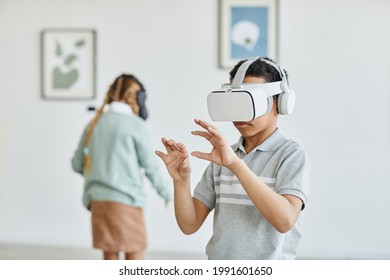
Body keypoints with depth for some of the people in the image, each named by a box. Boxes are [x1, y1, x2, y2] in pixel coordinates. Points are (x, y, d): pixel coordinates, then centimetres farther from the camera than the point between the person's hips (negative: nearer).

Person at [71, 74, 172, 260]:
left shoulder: (94, 125, 10)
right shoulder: (135, 124, -6)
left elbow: (77, 164, 14)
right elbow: (150, 165, -3)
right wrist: (166, 193, 11)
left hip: (99, 200, 5)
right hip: (126, 199, -5)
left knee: (110, 258, 11)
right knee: (135, 258, 3)